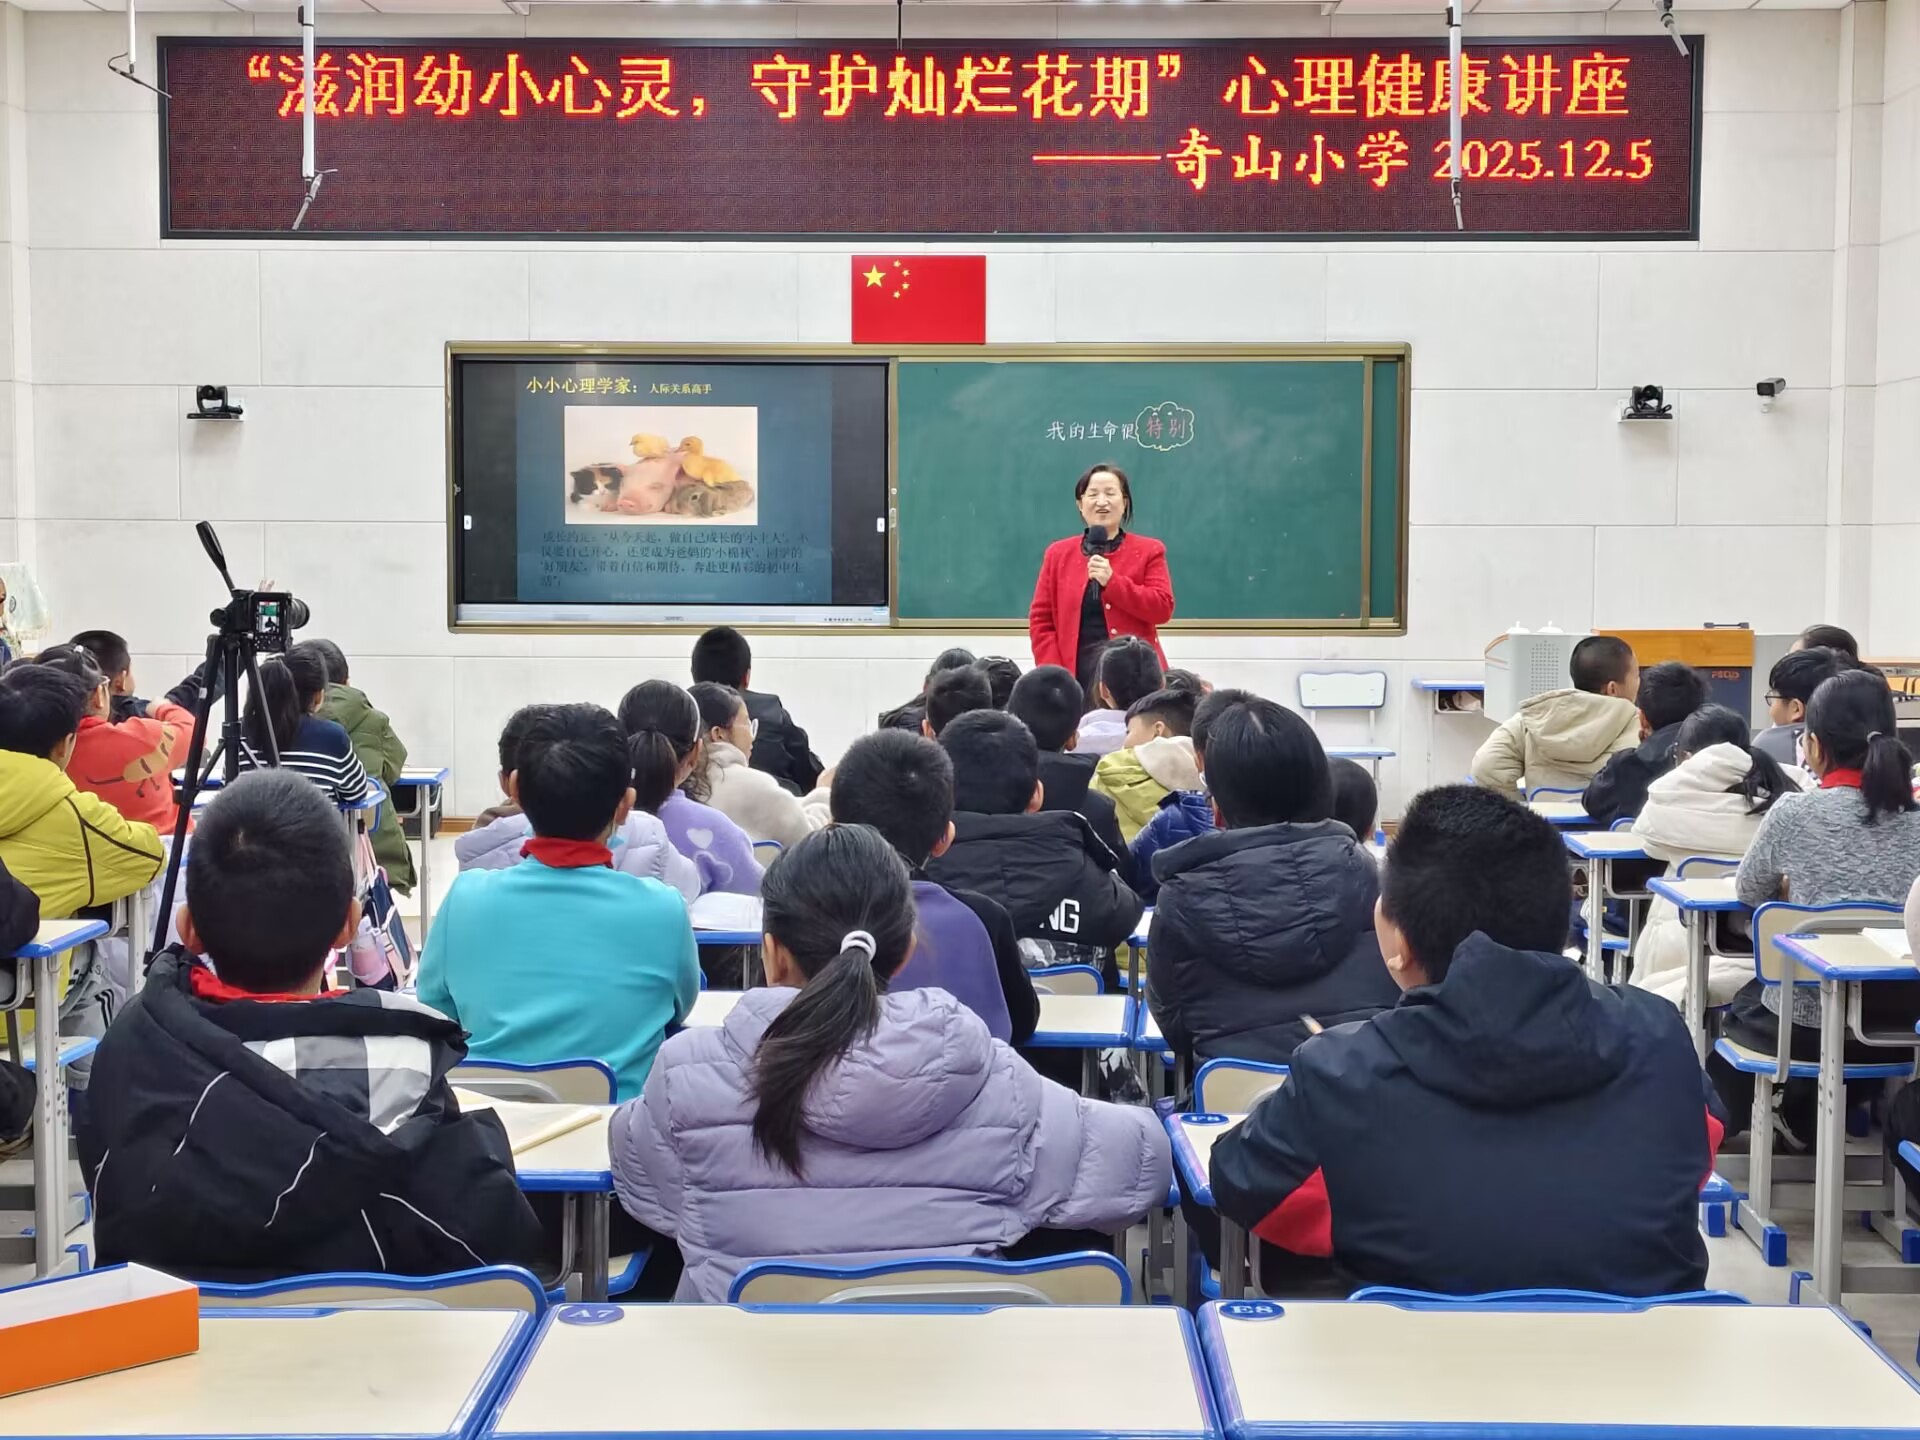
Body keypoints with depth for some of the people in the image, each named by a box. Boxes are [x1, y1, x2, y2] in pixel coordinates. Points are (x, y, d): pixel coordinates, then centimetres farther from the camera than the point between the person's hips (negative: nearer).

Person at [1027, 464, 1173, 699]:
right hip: (1077, 674, 1)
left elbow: (1162, 609, -2)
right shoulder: (1058, 553, 12)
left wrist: (1112, 581, -13)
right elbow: (1041, 619, 8)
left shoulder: (1148, 551, 9)